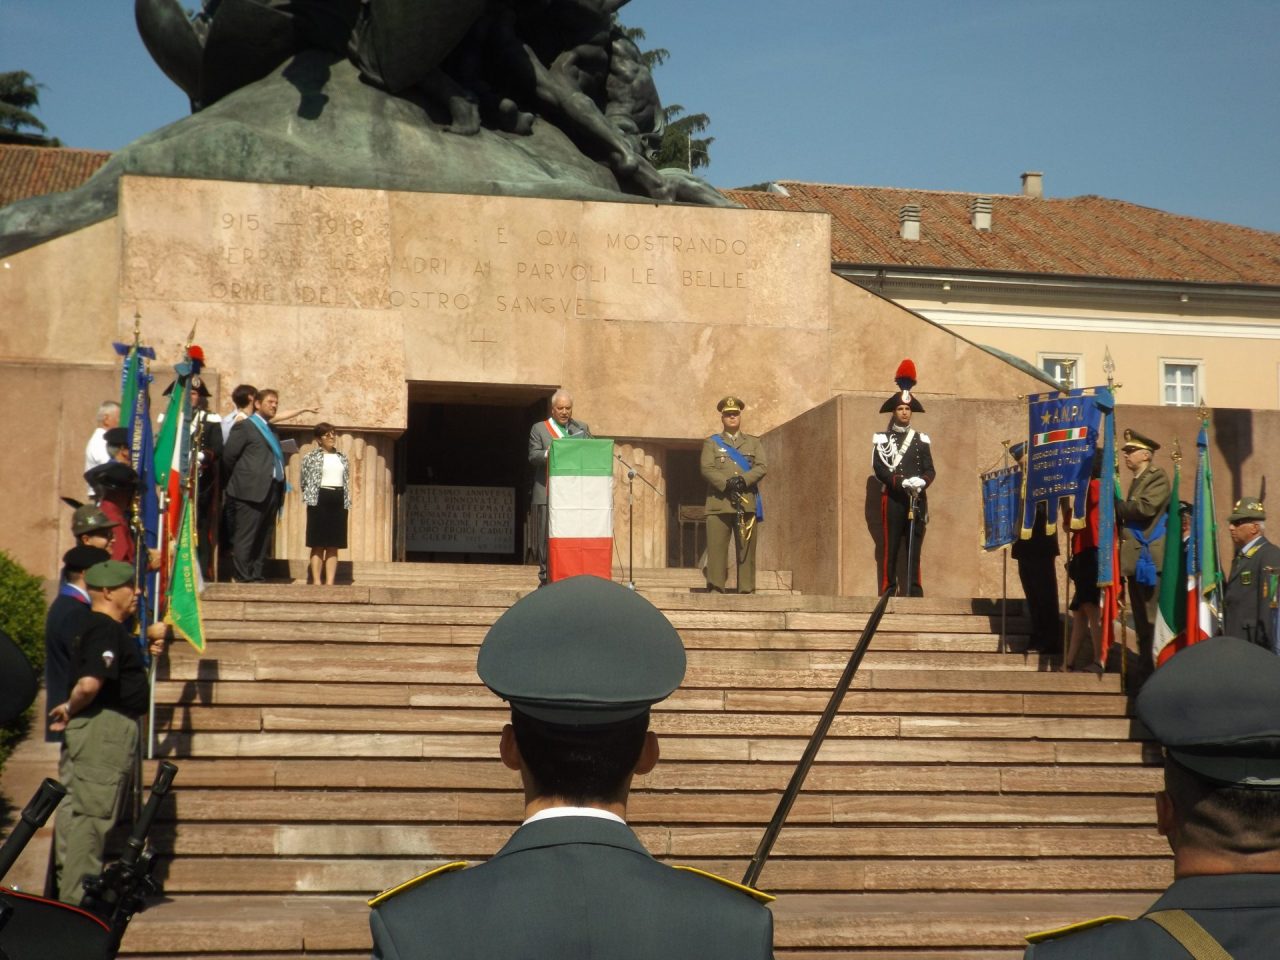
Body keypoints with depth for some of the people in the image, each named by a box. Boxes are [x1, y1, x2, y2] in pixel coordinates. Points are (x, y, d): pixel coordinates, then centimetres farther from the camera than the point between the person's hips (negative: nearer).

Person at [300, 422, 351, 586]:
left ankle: (330, 582, 3)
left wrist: (347, 502, 7)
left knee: (334, 546, 3)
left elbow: (347, 482, 15)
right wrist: (310, 498, -5)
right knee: (318, 544, -4)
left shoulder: (342, 458, 15)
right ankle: (317, 581, -4)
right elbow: (304, 481, 3)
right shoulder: (311, 457, 2)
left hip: (339, 501, 4)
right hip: (319, 500, -4)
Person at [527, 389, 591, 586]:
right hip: (547, 493, -2)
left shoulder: (582, 428, 16)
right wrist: (548, 454, -21)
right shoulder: (539, 428, 9)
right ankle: (545, 577, 4)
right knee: (546, 538, -1)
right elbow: (533, 457, -1)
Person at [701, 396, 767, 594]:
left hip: (747, 503, 1)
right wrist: (727, 484, -16)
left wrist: (743, 480, -14)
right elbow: (707, 468, -1)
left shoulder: (754, 442, 19)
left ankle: (747, 591, -1)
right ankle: (715, 590, -8)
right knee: (716, 548, -8)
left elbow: (761, 467, 4)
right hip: (719, 502, -1)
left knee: (746, 550, -1)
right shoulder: (711, 442, 14)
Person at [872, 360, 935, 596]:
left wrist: (922, 481, -16)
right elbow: (880, 469, -5)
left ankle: (915, 594, 3)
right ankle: (888, 592, -3)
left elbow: (930, 470, 7)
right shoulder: (882, 439, 5)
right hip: (893, 499, -3)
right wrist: (902, 482, -20)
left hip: (918, 500, 3)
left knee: (915, 548, 2)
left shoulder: (922, 440, 15)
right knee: (891, 548, -4)